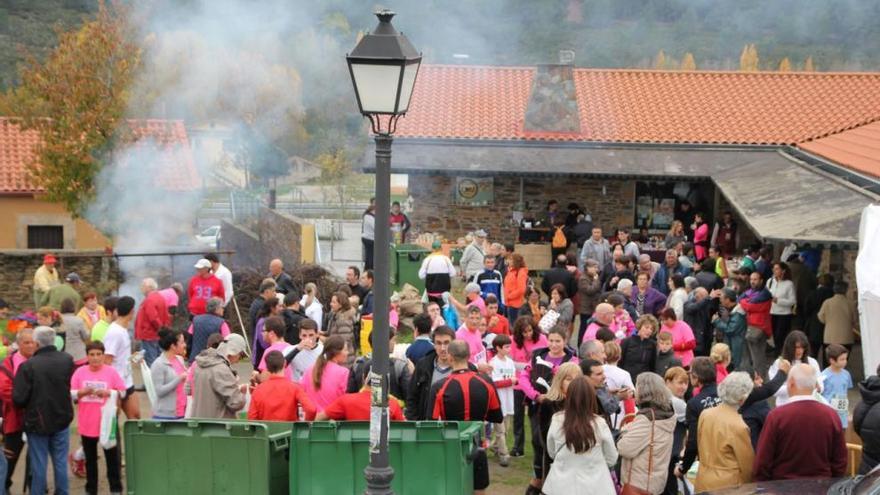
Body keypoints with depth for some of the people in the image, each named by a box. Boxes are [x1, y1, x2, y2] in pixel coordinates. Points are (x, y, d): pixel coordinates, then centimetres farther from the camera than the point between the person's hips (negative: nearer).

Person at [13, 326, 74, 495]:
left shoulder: (28, 366, -20)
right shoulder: (67, 360, -8)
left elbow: (18, 399, -17)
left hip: (37, 422, -3)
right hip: (62, 418, 3)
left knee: (39, 464, 8)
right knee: (60, 462, 13)